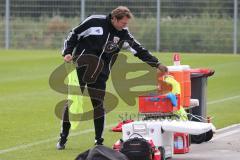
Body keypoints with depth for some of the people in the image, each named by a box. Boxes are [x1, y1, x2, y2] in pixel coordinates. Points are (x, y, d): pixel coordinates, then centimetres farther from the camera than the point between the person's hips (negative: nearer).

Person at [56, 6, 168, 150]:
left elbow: (140, 50, 4)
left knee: (98, 104, -4)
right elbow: (74, 35, -1)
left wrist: (157, 64, -1)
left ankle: (99, 141, 7)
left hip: (100, 72, 3)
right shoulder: (95, 22, -9)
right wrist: (67, 52, -12)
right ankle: (63, 139, 8)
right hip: (80, 67, -2)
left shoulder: (123, 34, 1)